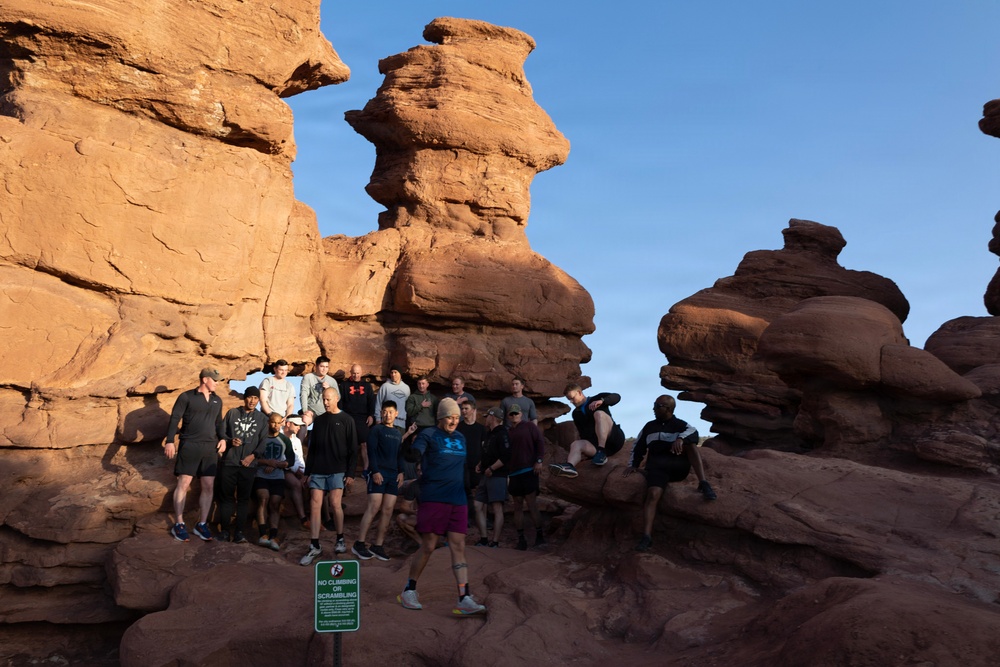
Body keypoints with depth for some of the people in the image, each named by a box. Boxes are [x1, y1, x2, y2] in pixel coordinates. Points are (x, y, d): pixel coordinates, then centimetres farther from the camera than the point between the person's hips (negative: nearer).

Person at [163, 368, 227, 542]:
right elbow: (175, 418, -5)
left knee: (208, 487, 2)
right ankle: (178, 524, 2)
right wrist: (170, 441, -13)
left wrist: (222, 438, 6)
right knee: (184, 484, -5)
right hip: (189, 446, -5)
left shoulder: (217, 401, 16)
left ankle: (202, 524, 11)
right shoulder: (186, 397, -1)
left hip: (210, 448, 5)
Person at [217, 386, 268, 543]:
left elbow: (263, 441, 5)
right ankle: (225, 530, 7)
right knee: (226, 497, 2)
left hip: (248, 464, 0)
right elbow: (221, 432, 7)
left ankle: (239, 532, 4)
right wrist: (230, 441, -13)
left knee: (244, 499, 1)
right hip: (228, 462, 0)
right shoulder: (232, 413, 10)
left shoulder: (262, 418, 12)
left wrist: (253, 455, -9)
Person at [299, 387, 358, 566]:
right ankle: (314, 547, -2)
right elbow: (312, 448, 17)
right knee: (315, 505, -5)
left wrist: (350, 473, -7)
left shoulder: (346, 421, 2)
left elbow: (353, 449, 0)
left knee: (335, 503, -12)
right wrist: (308, 471, 11)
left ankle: (340, 539, 9)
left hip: (337, 470, -4)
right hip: (318, 470, 4)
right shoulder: (319, 420, 14)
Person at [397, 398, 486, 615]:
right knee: (428, 547, 0)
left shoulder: (460, 438, 17)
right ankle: (409, 591, 18)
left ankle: (465, 599, -3)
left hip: (458, 501, 5)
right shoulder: (428, 435, -2)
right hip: (433, 499, -5)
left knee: (458, 547, 0)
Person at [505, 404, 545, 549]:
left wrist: (539, 460, -14)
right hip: (513, 474, 5)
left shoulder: (529, 427, 4)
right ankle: (521, 539, 9)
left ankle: (539, 536, -1)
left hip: (529, 471, -5)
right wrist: (506, 474, 16)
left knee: (532, 505, -9)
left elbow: (540, 442, -4)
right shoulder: (507, 433, 18)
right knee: (518, 507, 5)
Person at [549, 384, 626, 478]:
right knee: (576, 444, -24)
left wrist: (602, 401, -26)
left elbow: (616, 397, -8)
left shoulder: (597, 399, 9)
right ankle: (569, 466, -59)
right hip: (597, 445, 4)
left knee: (599, 414, -25)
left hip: (614, 439, -4)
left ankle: (602, 453, -35)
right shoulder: (576, 414, 22)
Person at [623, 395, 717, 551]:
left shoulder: (680, 425, 10)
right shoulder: (649, 426, 23)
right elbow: (638, 446, 29)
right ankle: (646, 537, -40)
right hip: (658, 467, 1)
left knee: (690, 443, -25)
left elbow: (693, 432, -13)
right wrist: (633, 465, 15)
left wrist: (681, 439, -34)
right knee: (652, 494, -27)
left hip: (679, 466, -1)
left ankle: (703, 484, -33)